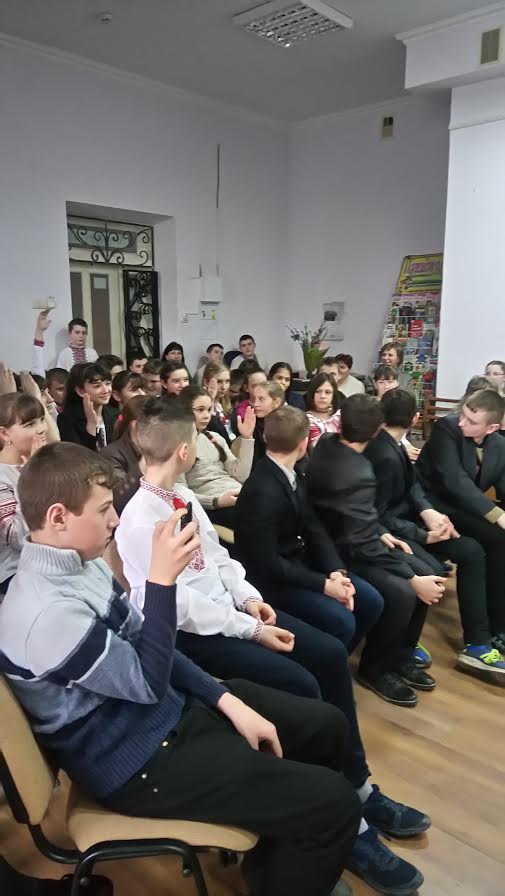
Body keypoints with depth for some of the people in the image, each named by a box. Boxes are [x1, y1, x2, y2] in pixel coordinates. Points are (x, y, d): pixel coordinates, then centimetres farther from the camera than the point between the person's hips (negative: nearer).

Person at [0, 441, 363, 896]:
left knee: (325, 724, 10)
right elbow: (148, 681, -20)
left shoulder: (81, 564, 0)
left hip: (173, 706, 9)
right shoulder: (46, 613, -29)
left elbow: (144, 648, 6)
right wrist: (162, 579, -27)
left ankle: (276, 849, 31)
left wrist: (228, 701, -1)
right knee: (334, 803, -13)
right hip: (138, 760, -9)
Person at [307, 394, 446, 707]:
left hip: (333, 536, 9)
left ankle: (401, 655, 18)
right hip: (339, 553, -9)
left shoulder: (326, 444, -4)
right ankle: (376, 668, 0)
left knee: (423, 573, 3)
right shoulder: (357, 474, -31)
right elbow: (363, 545, -27)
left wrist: (381, 532, 5)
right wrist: (412, 580, -21)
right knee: (402, 593, -25)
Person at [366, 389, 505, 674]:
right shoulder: (385, 456, -27)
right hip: (385, 529, -10)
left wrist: (428, 512, -16)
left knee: (471, 550, 1)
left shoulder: (391, 442, 2)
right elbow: (378, 516, -23)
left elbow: (412, 484, 4)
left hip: (402, 519, 10)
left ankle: (477, 644, 4)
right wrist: (424, 535, -20)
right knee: (430, 571, -32)